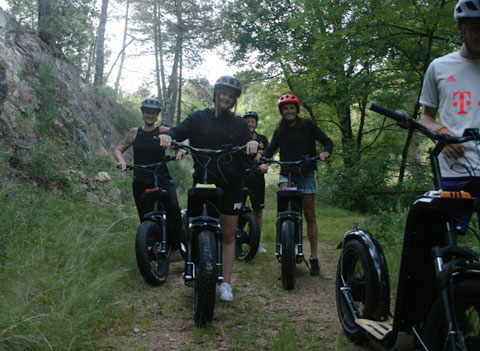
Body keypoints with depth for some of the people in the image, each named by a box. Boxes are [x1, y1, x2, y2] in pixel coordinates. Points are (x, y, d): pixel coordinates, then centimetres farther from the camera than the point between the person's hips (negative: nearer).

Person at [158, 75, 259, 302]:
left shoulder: (239, 123, 11)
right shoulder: (199, 118, 8)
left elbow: (248, 149, -1)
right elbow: (181, 130, -7)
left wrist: (252, 144, -25)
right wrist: (167, 135, -29)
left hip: (231, 185, 1)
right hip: (203, 182, -1)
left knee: (228, 235, 4)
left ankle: (225, 283, 12)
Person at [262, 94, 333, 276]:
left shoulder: (307, 125, 2)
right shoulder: (279, 130, 11)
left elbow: (327, 140, 1)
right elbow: (271, 148, 3)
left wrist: (326, 152, -21)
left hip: (306, 174, -2)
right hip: (286, 173, 2)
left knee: (310, 216, -1)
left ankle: (314, 257, 6)